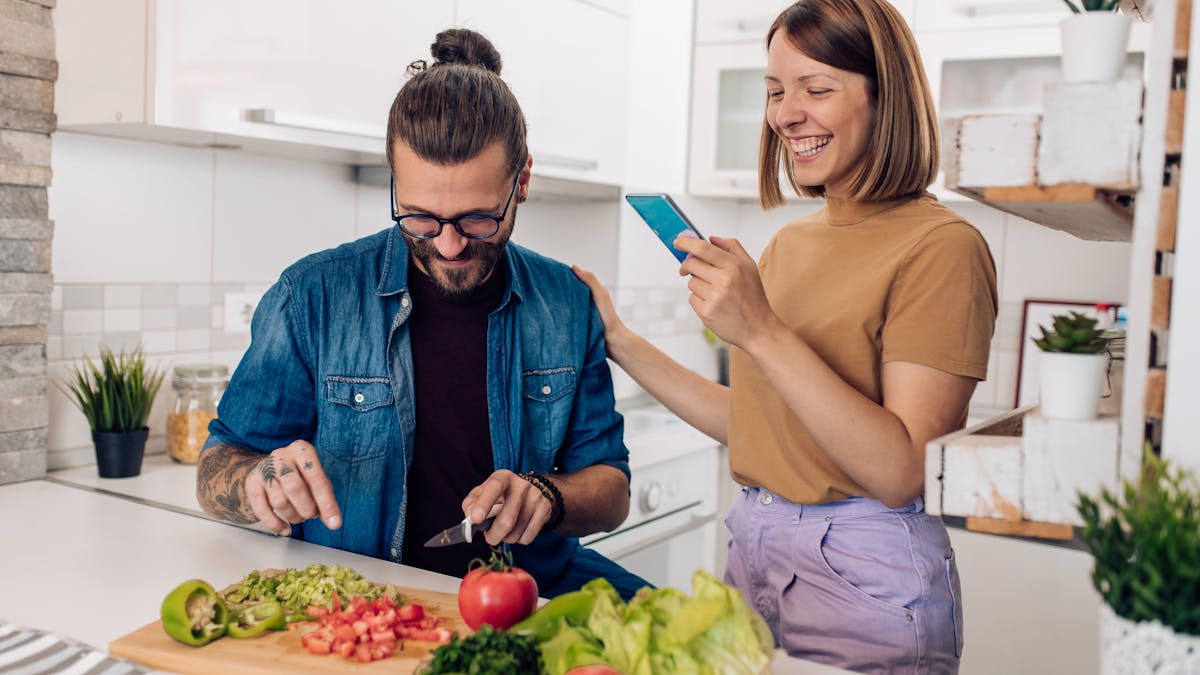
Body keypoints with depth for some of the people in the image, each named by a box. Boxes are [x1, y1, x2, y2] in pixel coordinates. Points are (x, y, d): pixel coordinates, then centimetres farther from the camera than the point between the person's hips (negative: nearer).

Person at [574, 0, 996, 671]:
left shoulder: (939, 247, -15)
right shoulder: (788, 243, 9)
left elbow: (902, 473, -21)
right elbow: (752, 424, 10)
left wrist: (763, 332, -26)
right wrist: (618, 341, 10)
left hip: (867, 580, -7)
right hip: (752, 553, 7)